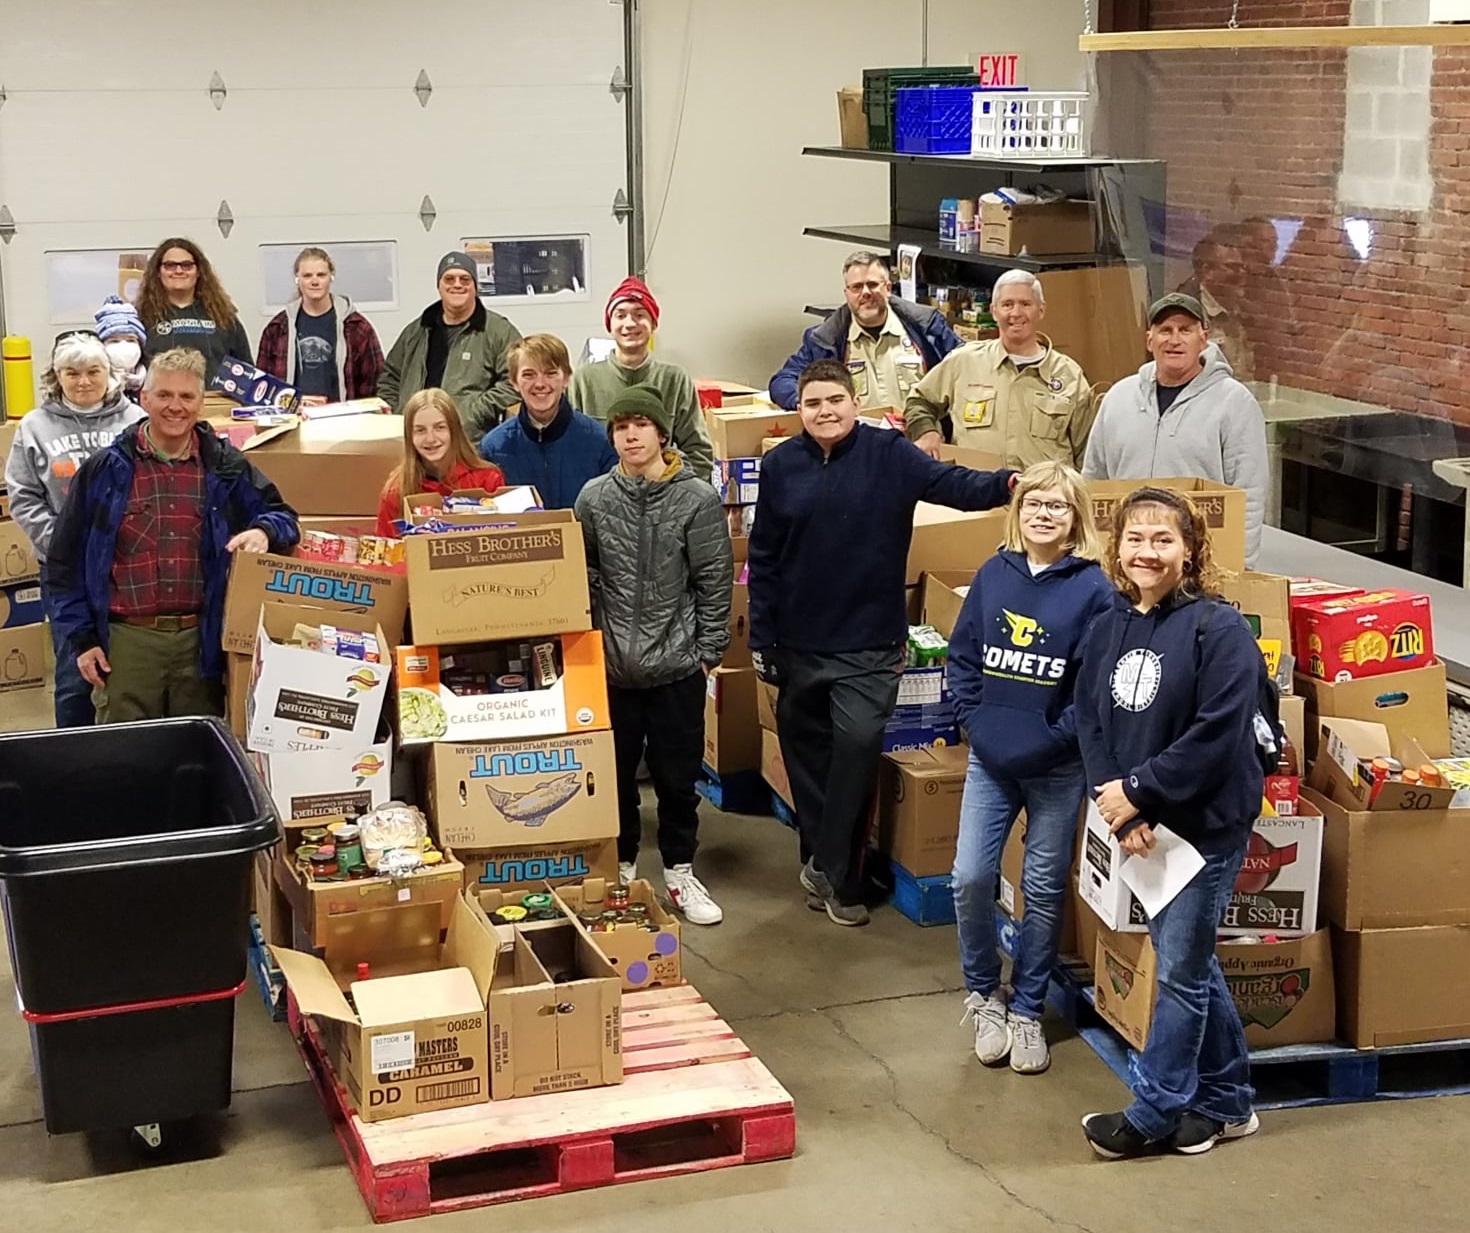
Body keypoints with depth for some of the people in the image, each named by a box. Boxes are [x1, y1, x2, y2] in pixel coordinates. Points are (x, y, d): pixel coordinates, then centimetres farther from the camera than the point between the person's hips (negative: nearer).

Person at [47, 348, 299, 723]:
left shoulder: (226, 467, 6)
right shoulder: (105, 470, 2)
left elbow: (281, 515, 11)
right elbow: (68, 561, 5)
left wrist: (263, 531, -14)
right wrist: (82, 637, 0)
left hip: (202, 641, 1)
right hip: (126, 641, -1)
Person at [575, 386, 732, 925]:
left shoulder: (698, 499, -6)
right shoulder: (594, 498, 1)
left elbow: (714, 582, -3)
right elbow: (581, 579, 7)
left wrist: (709, 650, -3)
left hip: (678, 664, -2)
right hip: (611, 665, 2)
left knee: (678, 775, 9)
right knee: (615, 773, 11)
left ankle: (679, 871, 24)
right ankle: (621, 866, 28)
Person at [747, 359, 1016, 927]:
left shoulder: (889, 454, -6)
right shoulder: (780, 465, 0)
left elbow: (950, 483, -20)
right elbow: (763, 560, 5)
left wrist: (1005, 484, -40)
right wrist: (761, 639, 3)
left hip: (869, 644, -3)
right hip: (798, 644, 3)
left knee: (858, 742, -16)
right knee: (806, 754, 11)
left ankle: (828, 868, 1)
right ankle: (833, 875, 27)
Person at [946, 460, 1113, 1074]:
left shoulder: (1091, 588, -8)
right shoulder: (994, 575, 3)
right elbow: (962, 654, 7)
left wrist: (1054, 738, -14)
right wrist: (974, 720, -3)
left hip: (1056, 766, -2)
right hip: (990, 758, 3)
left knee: (1043, 888, 7)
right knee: (970, 877, -2)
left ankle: (1026, 1010, 23)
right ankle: (982, 994, 21)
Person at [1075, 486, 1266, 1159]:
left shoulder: (1219, 629, -16)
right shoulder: (1108, 630, 4)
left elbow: (1218, 736, -22)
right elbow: (1091, 723, 2)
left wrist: (1137, 791, -18)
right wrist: (1118, 809, -11)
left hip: (1206, 826, -7)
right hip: (1140, 825, 7)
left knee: (1180, 970, 4)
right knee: (1191, 963, 17)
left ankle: (1153, 1114, 17)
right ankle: (1225, 1103, 31)